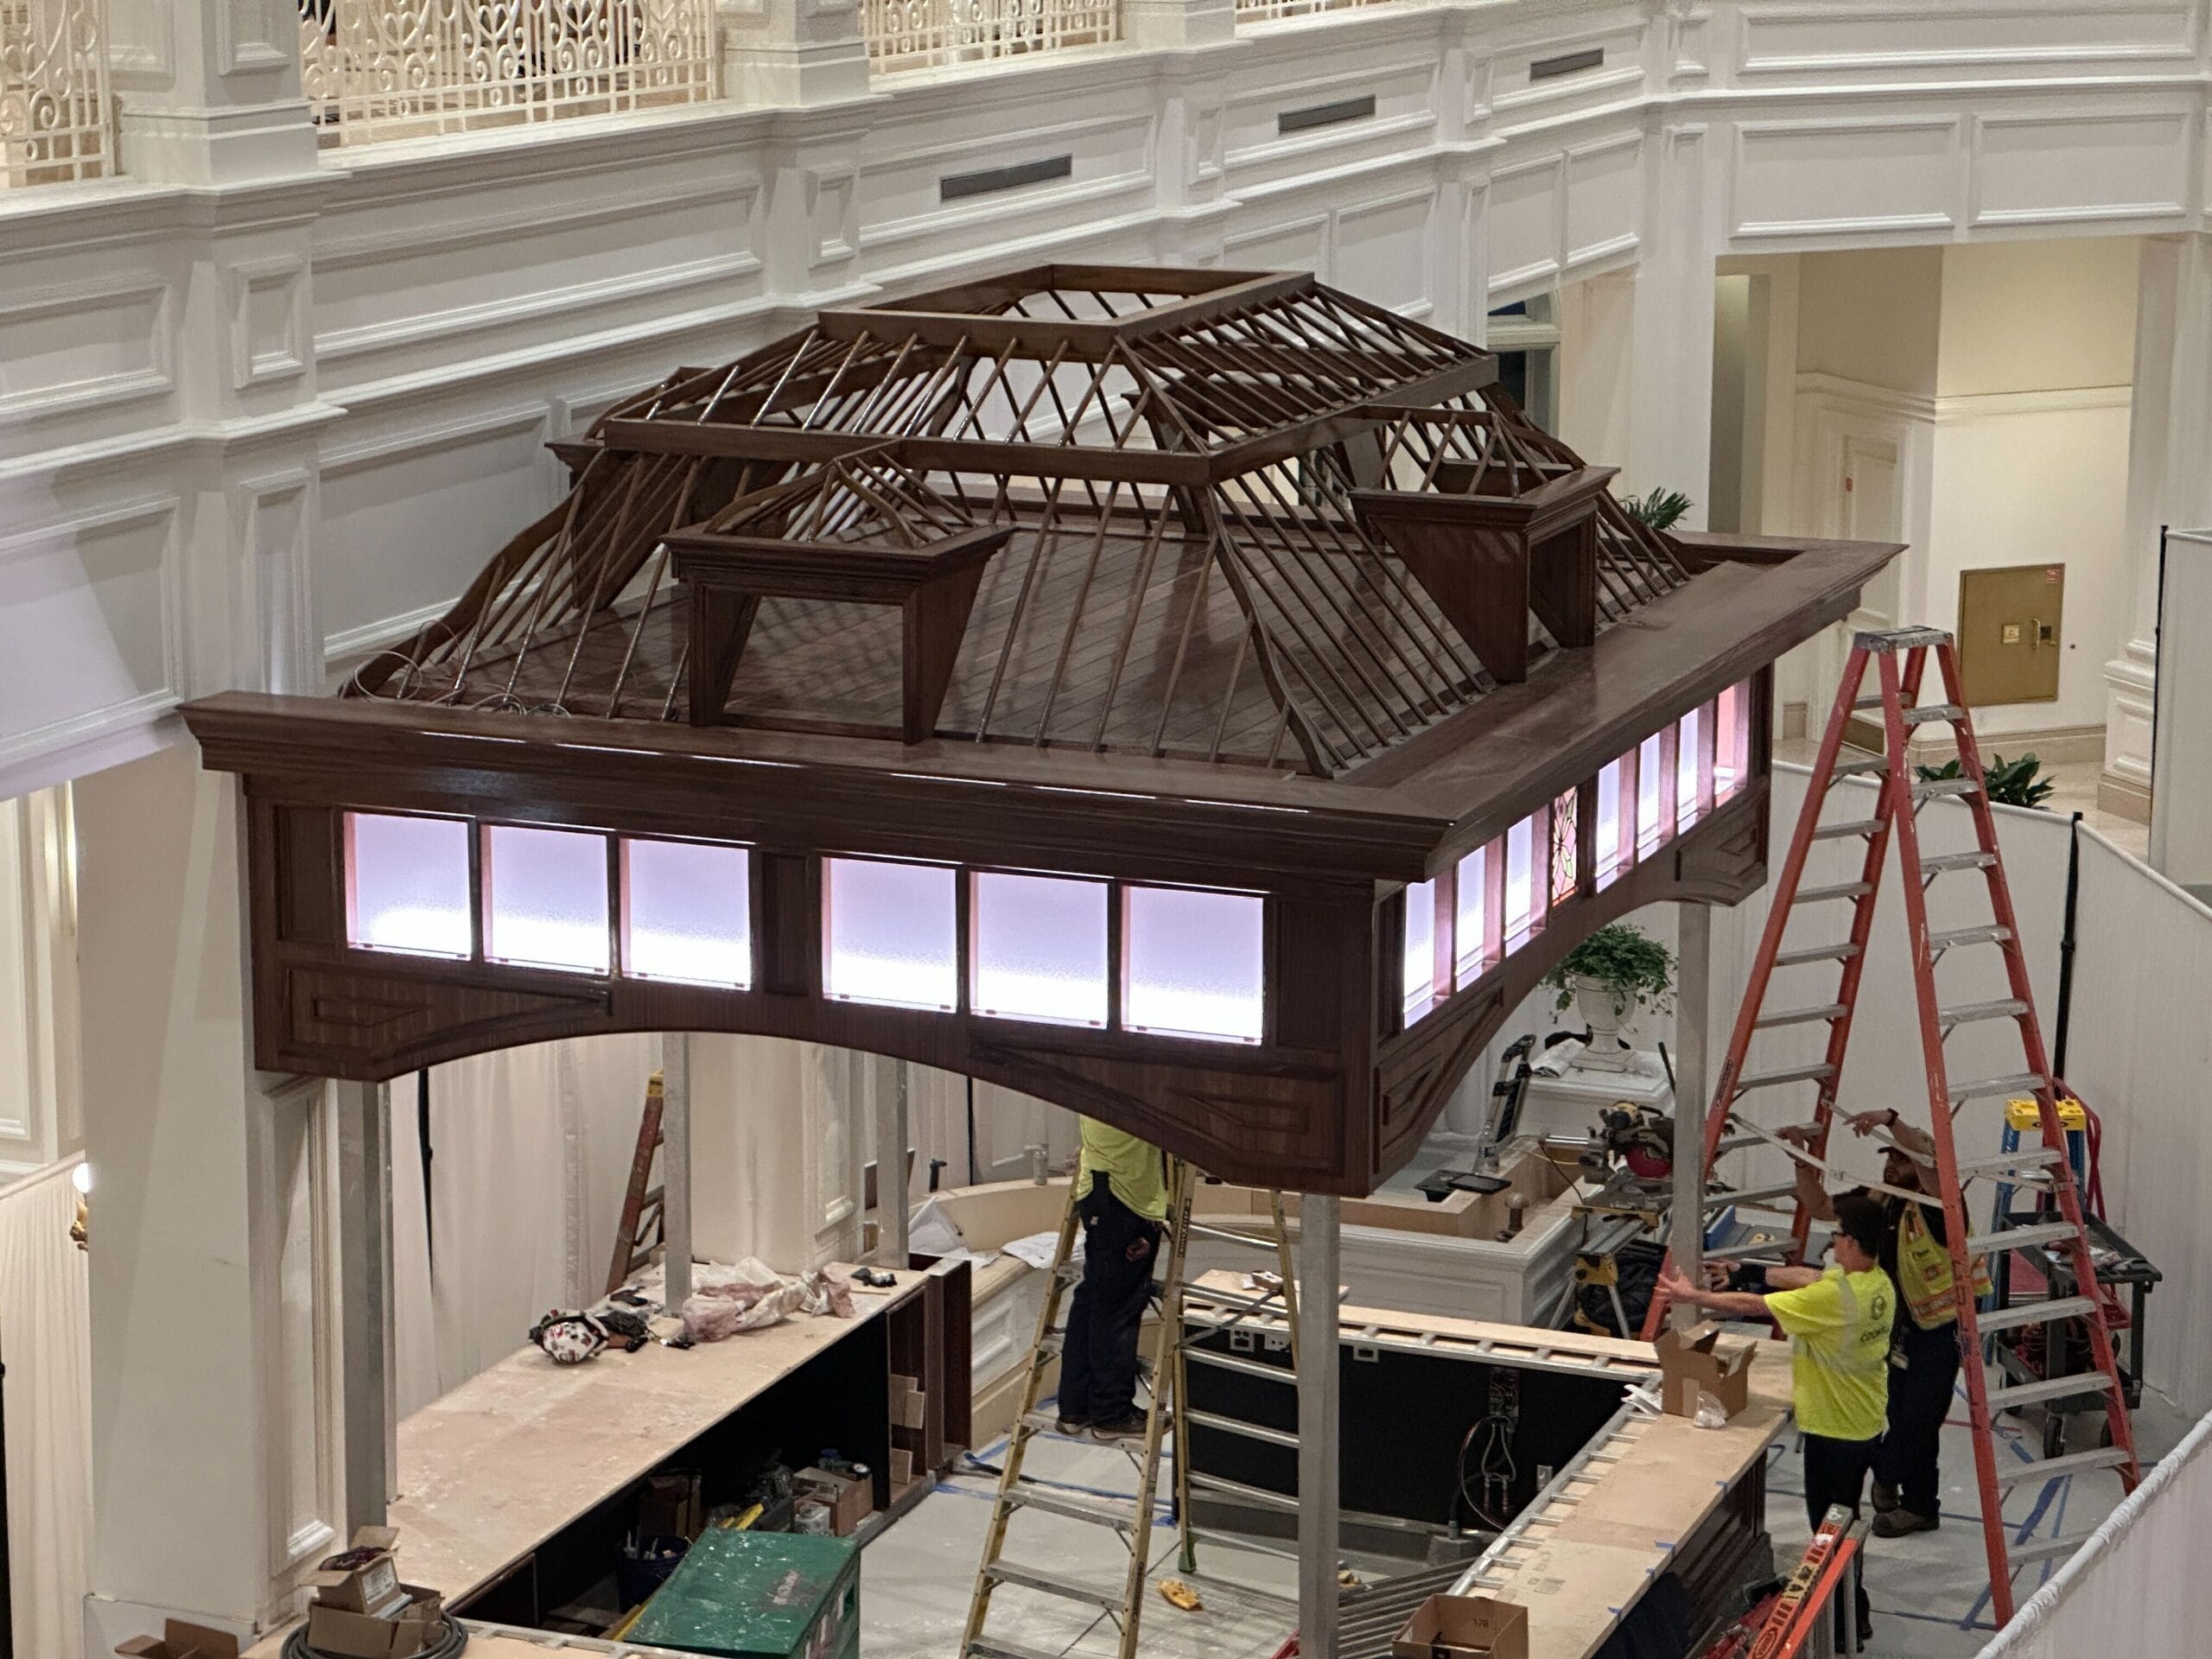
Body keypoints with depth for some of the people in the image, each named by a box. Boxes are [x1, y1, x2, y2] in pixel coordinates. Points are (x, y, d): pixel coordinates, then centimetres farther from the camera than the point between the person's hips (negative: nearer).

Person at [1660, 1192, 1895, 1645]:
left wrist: (1695, 1296, -12)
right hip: (1868, 1425, 9)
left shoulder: (1835, 1297, -29)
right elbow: (1807, 1277, 8)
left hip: (1835, 1432, -9)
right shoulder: (1879, 1285, -2)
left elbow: (1753, 1306, -23)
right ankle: (1850, 1604, 37)